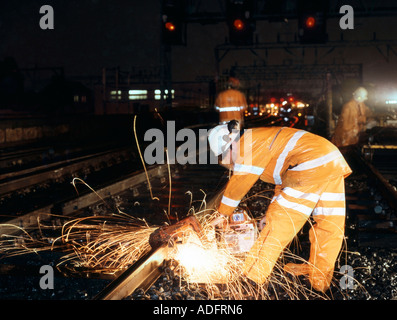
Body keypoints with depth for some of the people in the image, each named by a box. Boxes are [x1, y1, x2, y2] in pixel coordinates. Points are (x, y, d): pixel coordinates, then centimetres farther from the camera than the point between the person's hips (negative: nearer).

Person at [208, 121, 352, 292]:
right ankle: (319, 279, 26)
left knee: (281, 221, -4)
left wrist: (222, 214, 10)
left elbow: (239, 182, -1)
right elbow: (284, 182, 36)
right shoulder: (265, 143, 28)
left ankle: (253, 273, 2)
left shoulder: (250, 141, -1)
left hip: (313, 165, -10)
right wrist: (273, 212, 38)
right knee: (329, 226, 14)